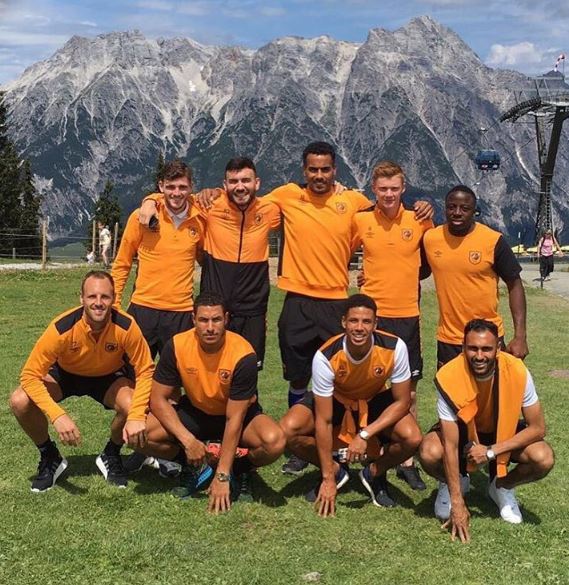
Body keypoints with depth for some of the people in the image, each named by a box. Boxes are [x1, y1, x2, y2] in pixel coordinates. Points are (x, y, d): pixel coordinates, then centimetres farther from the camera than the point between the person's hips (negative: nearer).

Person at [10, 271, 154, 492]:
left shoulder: (126, 326, -31)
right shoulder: (63, 327, -34)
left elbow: (145, 371, -21)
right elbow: (30, 375, -31)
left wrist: (136, 415, -35)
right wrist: (58, 416, -43)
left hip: (109, 377, 0)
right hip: (65, 374, 0)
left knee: (134, 408, -30)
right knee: (20, 401, -25)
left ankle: (110, 456, 5)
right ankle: (50, 458, 3)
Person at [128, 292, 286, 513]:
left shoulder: (243, 355, -28)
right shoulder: (177, 346, -21)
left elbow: (233, 419, -26)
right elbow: (158, 399, -15)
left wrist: (222, 476, -26)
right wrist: (188, 440, -27)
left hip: (238, 414, -2)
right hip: (194, 413, 2)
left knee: (274, 441, -34)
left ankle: (239, 470, 2)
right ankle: (194, 467, 4)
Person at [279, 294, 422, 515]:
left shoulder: (394, 348, -30)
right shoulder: (325, 357, -32)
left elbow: (402, 401, -18)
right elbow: (324, 421, -26)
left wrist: (365, 434, -30)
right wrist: (328, 478, -23)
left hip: (376, 400, 1)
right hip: (334, 399, 0)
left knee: (412, 438, -28)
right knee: (288, 430, -25)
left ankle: (374, 473, 6)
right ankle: (335, 472, 4)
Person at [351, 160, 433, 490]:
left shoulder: (419, 221, -1)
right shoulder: (361, 221, -2)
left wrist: (408, 278, 5)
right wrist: (373, 278, 3)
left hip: (407, 315, 1)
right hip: (372, 314, 0)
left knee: (409, 391, 6)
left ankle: (407, 460, 17)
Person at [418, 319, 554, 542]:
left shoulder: (517, 371, -29)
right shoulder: (449, 377, -32)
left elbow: (538, 428, -19)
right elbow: (450, 445, -29)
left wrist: (491, 452, -29)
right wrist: (457, 504, -29)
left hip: (504, 431, 1)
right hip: (462, 430, -1)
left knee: (543, 459, -27)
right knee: (429, 453, -32)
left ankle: (502, 486, 8)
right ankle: (454, 483, 6)